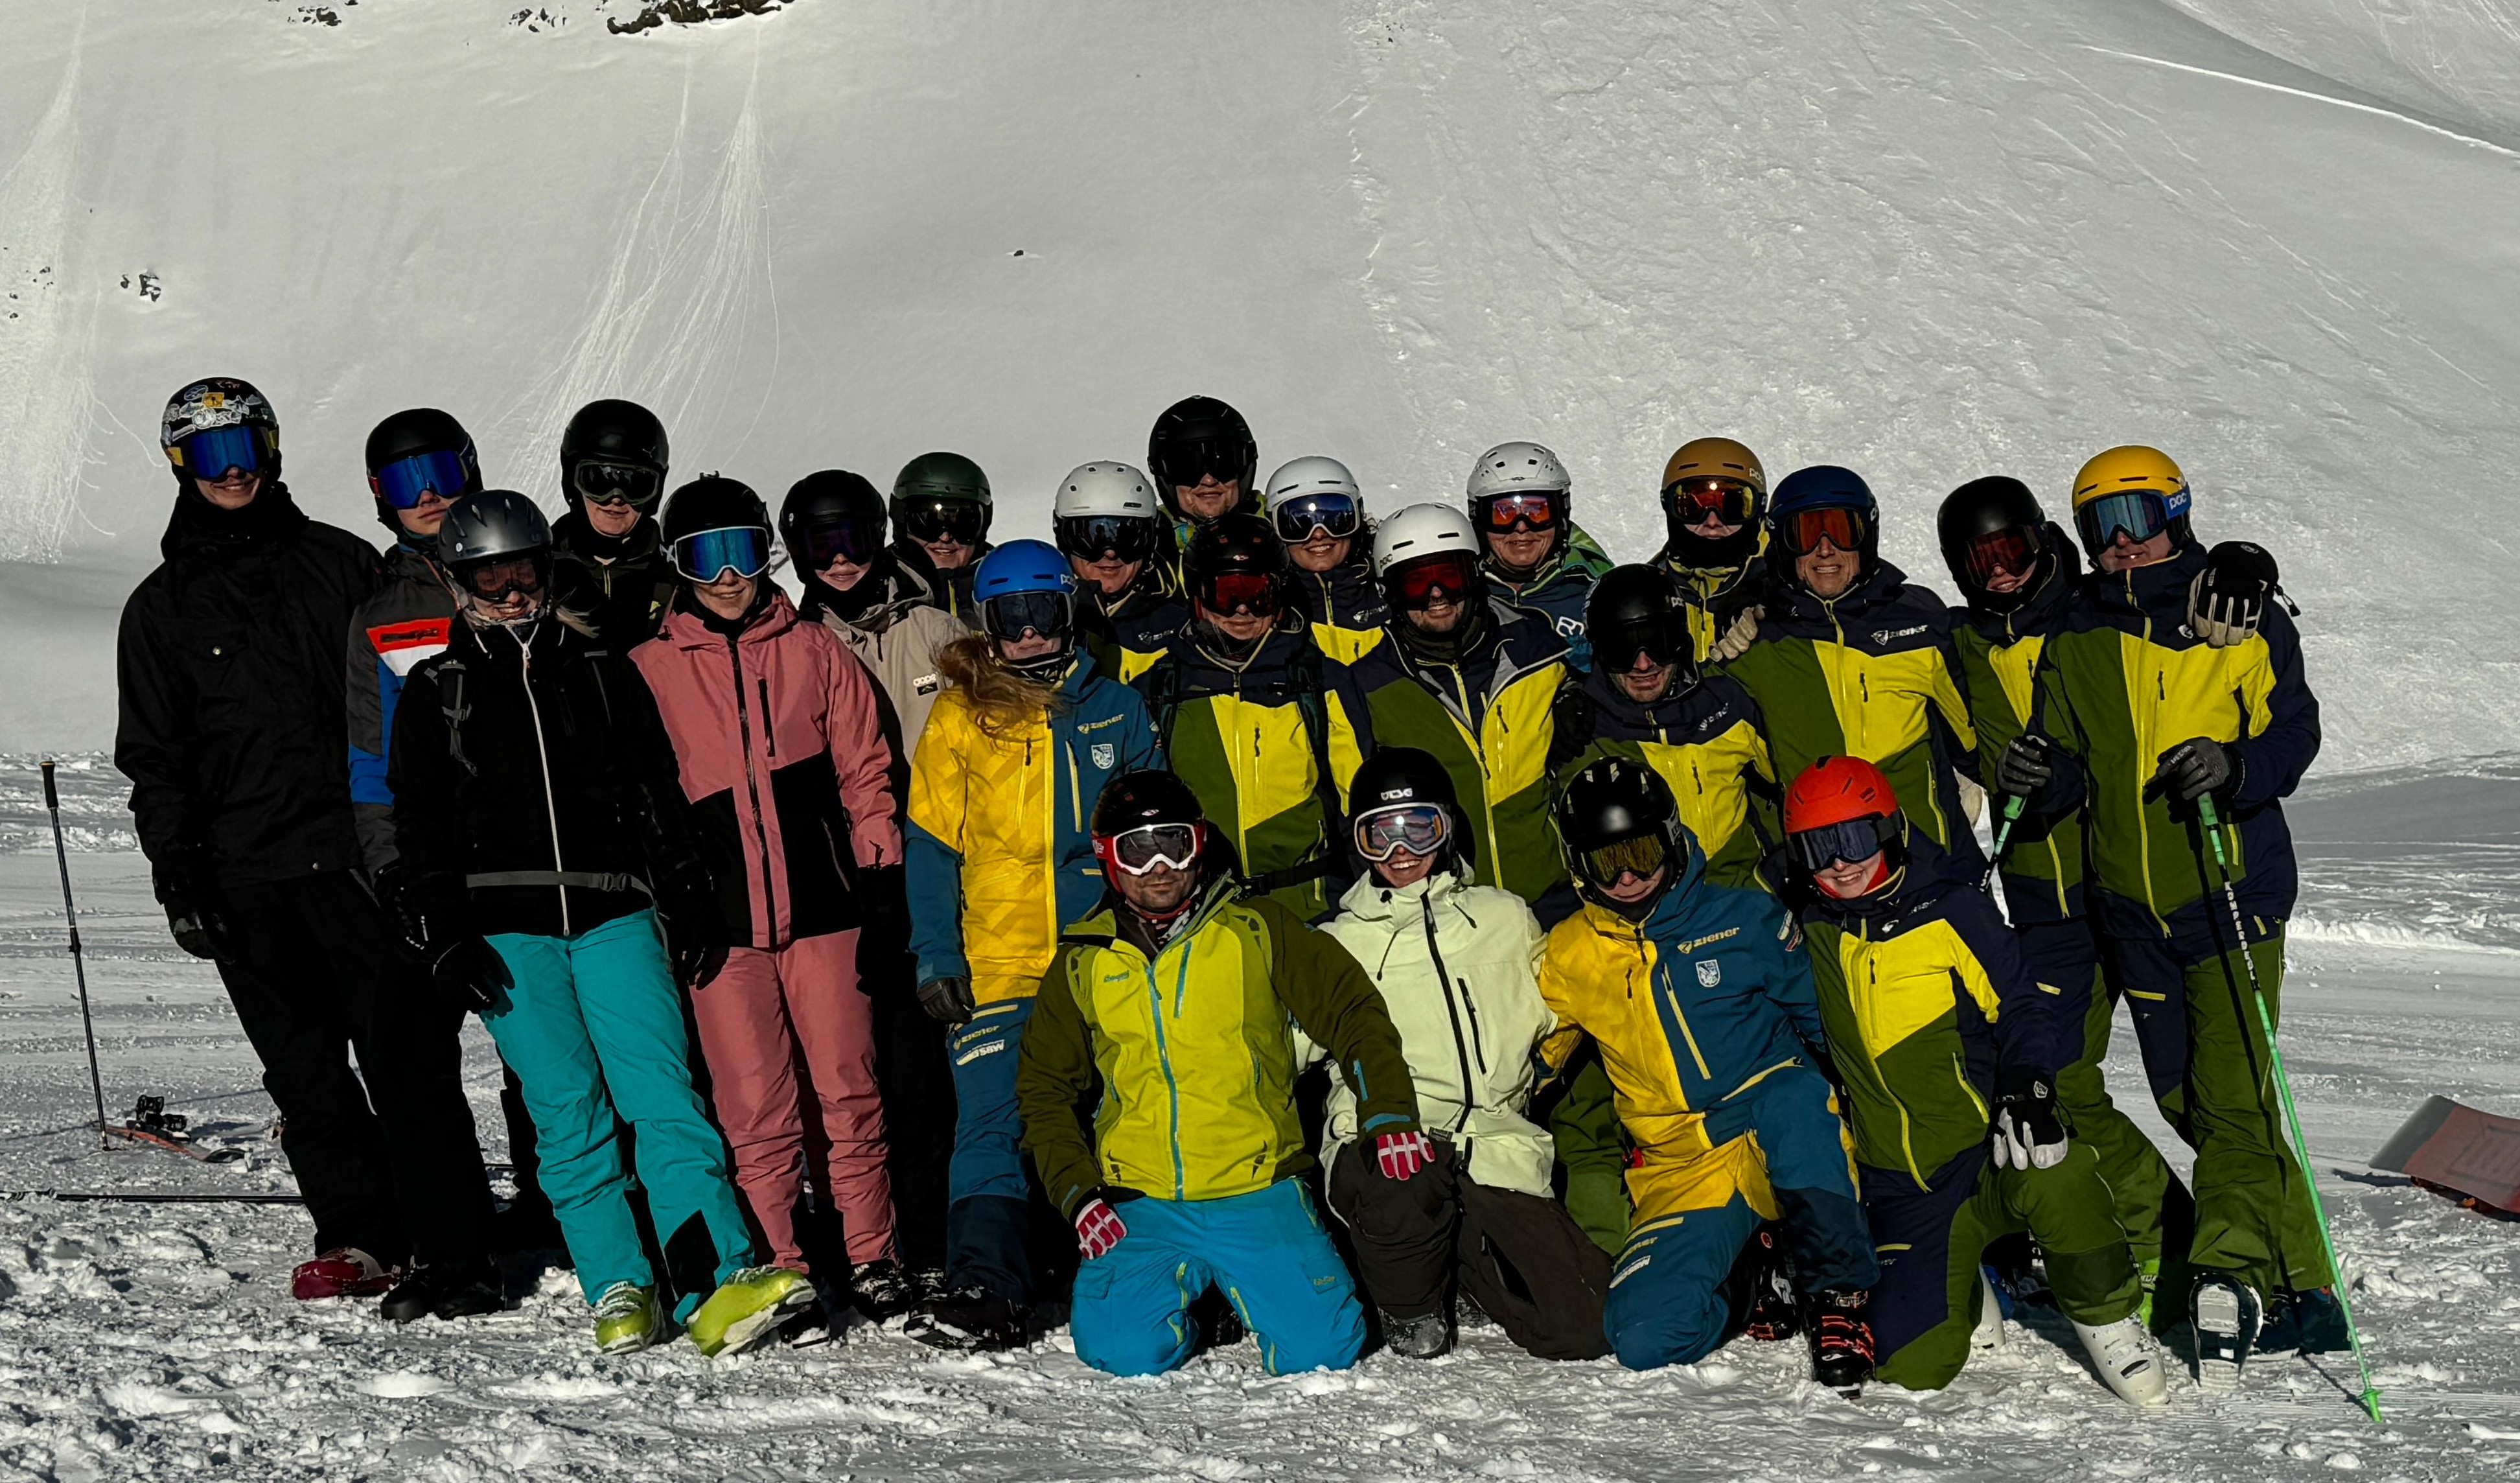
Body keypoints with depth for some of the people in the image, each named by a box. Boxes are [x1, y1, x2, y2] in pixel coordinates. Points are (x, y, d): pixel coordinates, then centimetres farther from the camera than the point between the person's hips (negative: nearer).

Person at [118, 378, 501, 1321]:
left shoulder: (341, 564, 10)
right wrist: (178, 879, 1)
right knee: (303, 1068, 5)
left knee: (407, 1054, -8)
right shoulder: (162, 607, 12)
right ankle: (360, 1237, 16)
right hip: (247, 875, 2)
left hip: (361, 852, -2)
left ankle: (452, 1255, -7)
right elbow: (154, 759, 11)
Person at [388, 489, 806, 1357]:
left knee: (662, 1091, -12)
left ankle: (719, 1286, -20)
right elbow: (419, 827, 9)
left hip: (614, 913, 0)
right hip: (507, 928, 0)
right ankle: (619, 1293, -2)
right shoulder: (437, 690, 11)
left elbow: (659, 797, 16)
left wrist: (690, 906, 10)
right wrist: (443, 939, -1)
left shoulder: (602, 669, 14)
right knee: (568, 1112, -7)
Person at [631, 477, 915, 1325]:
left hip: (823, 907, 0)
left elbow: (866, 770, 10)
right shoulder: (650, 671, 7)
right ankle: (780, 1271, 9)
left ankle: (871, 1259, 11)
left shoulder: (813, 652, 8)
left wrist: (882, 878, 4)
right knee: (755, 1108, -1)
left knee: (847, 1092, 1)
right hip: (720, 919, 0)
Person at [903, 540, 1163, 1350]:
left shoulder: (1114, 708, 9)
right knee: (993, 1122, -9)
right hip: (996, 966, -1)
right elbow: (930, 847, 6)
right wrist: (936, 957, -2)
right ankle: (984, 1285, -8)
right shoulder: (959, 718, 6)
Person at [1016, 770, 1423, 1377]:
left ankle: (1236, 1290, 19)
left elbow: (1352, 1011, 5)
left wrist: (1389, 1117, -8)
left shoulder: (1257, 930, 4)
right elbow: (1045, 1088, 16)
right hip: (1140, 1210, 1)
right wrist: (1077, 1192, 3)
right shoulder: (1082, 963, 10)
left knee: (1318, 1350, -15)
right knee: (1124, 1352, -19)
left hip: (1260, 1197, -1)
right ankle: (1184, 1294, 16)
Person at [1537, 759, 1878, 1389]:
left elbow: (1818, 1020, 8)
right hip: (1684, 1172, 3)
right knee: (1644, 1340, -21)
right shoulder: (1568, 958, 5)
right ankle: (1743, 1284, 14)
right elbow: (1539, 1063, 18)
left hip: (1783, 1145, -2)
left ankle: (1838, 1299, -21)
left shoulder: (1746, 918, 0)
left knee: (1795, 1100, -40)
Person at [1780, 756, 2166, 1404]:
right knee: (1911, 1364, -10)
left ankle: (2105, 1315, -12)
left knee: (2053, 1175, -38)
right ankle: (1961, 1295, 25)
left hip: (1988, 1148, -3)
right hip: (1902, 1187, 3)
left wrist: (2027, 1084, -21)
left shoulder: (1950, 909, -5)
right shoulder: (1804, 931, 5)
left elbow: (2025, 1004, -3)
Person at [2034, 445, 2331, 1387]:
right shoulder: (2075, 635, 8)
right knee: (2189, 1103, 8)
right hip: (2132, 902, 4)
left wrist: (2232, 764, -25)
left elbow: (2294, 734, -5)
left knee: (2232, 1097, -14)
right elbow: (2069, 757, 11)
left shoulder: (2243, 617, -2)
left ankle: (2232, 1271, -12)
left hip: (2234, 888, -4)